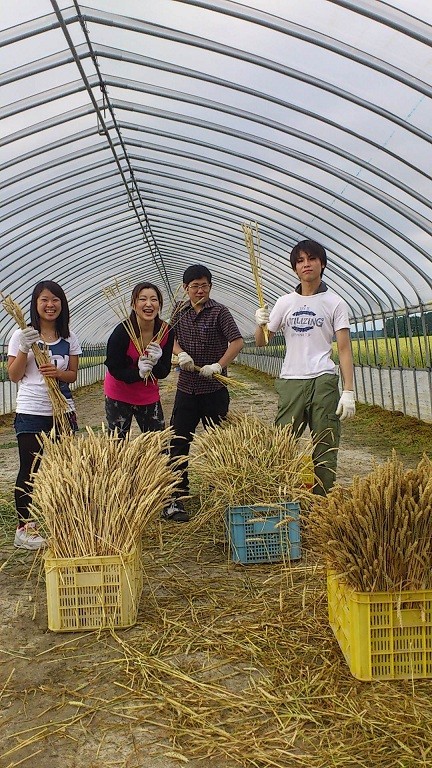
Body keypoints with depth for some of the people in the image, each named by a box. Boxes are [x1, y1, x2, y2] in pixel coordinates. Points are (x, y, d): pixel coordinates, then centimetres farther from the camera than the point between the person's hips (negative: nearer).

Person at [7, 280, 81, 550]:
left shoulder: (69, 338, 7)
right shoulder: (22, 335, -2)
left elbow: (73, 375, 9)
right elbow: (14, 376, -3)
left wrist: (58, 373, -13)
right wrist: (24, 348, -17)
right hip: (31, 413, -3)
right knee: (30, 470, 2)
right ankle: (25, 527, 12)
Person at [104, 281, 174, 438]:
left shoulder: (166, 332, -11)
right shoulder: (122, 331, -22)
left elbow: (164, 372, -6)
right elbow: (114, 369, -15)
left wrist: (155, 364, -28)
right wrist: (138, 373, -31)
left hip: (149, 395, 3)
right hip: (119, 395, -3)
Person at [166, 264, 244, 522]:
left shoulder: (219, 311, -6)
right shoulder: (180, 312, 7)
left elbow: (237, 341, -11)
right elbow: (173, 339, 18)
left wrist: (218, 366, -20)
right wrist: (181, 353, -4)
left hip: (214, 388, -4)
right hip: (186, 387, 4)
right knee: (178, 443, 1)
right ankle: (176, 499, 8)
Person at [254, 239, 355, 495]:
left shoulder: (335, 303, 5)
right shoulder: (285, 302, 13)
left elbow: (345, 349, 0)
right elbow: (261, 342, 16)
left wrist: (349, 391, -9)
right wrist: (261, 323, -7)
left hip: (323, 381, -2)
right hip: (290, 382, 2)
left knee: (325, 450, 0)